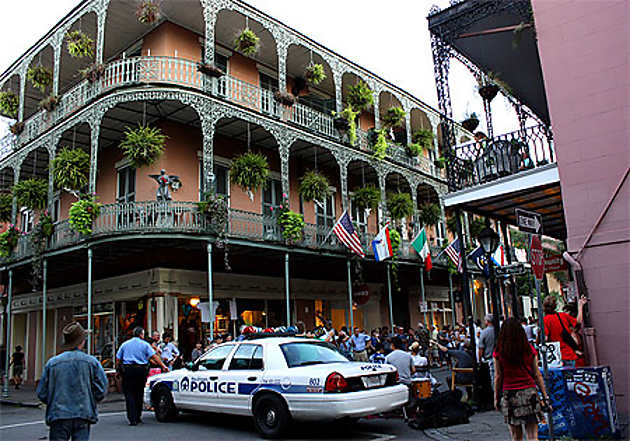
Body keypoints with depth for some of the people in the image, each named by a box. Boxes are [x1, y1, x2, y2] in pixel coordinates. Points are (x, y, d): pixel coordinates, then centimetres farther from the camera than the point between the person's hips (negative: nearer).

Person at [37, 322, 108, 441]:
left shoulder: (52, 363, 1)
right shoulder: (91, 362, -3)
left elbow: (42, 393, 5)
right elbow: (101, 390, -4)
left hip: (58, 415, 1)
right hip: (83, 415, -1)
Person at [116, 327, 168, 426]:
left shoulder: (125, 344, 11)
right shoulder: (145, 344, 3)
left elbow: (118, 359, 9)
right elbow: (154, 356, -4)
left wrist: (119, 370, 17)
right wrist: (163, 366, -5)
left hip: (127, 370, 0)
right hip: (141, 370, 0)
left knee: (129, 394, 0)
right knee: (139, 394, 13)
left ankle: (132, 419, -8)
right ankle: (138, 417, 22)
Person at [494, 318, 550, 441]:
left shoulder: (499, 352, -4)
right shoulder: (530, 350, 0)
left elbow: (498, 377, -2)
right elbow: (537, 375, 2)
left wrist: (496, 398, 7)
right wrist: (545, 396, 8)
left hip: (509, 394, -1)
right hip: (529, 393, 1)